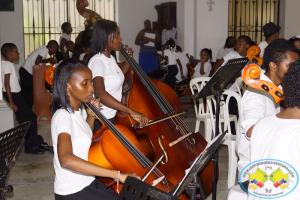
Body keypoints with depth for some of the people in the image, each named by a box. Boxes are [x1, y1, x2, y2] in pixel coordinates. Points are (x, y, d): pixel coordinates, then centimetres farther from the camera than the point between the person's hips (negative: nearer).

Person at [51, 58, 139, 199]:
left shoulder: (75, 111, 4)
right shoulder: (63, 116, -22)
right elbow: (66, 159, -41)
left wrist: (91, 117, 6)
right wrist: (116, 174, -41)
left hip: (89, 182, 8)